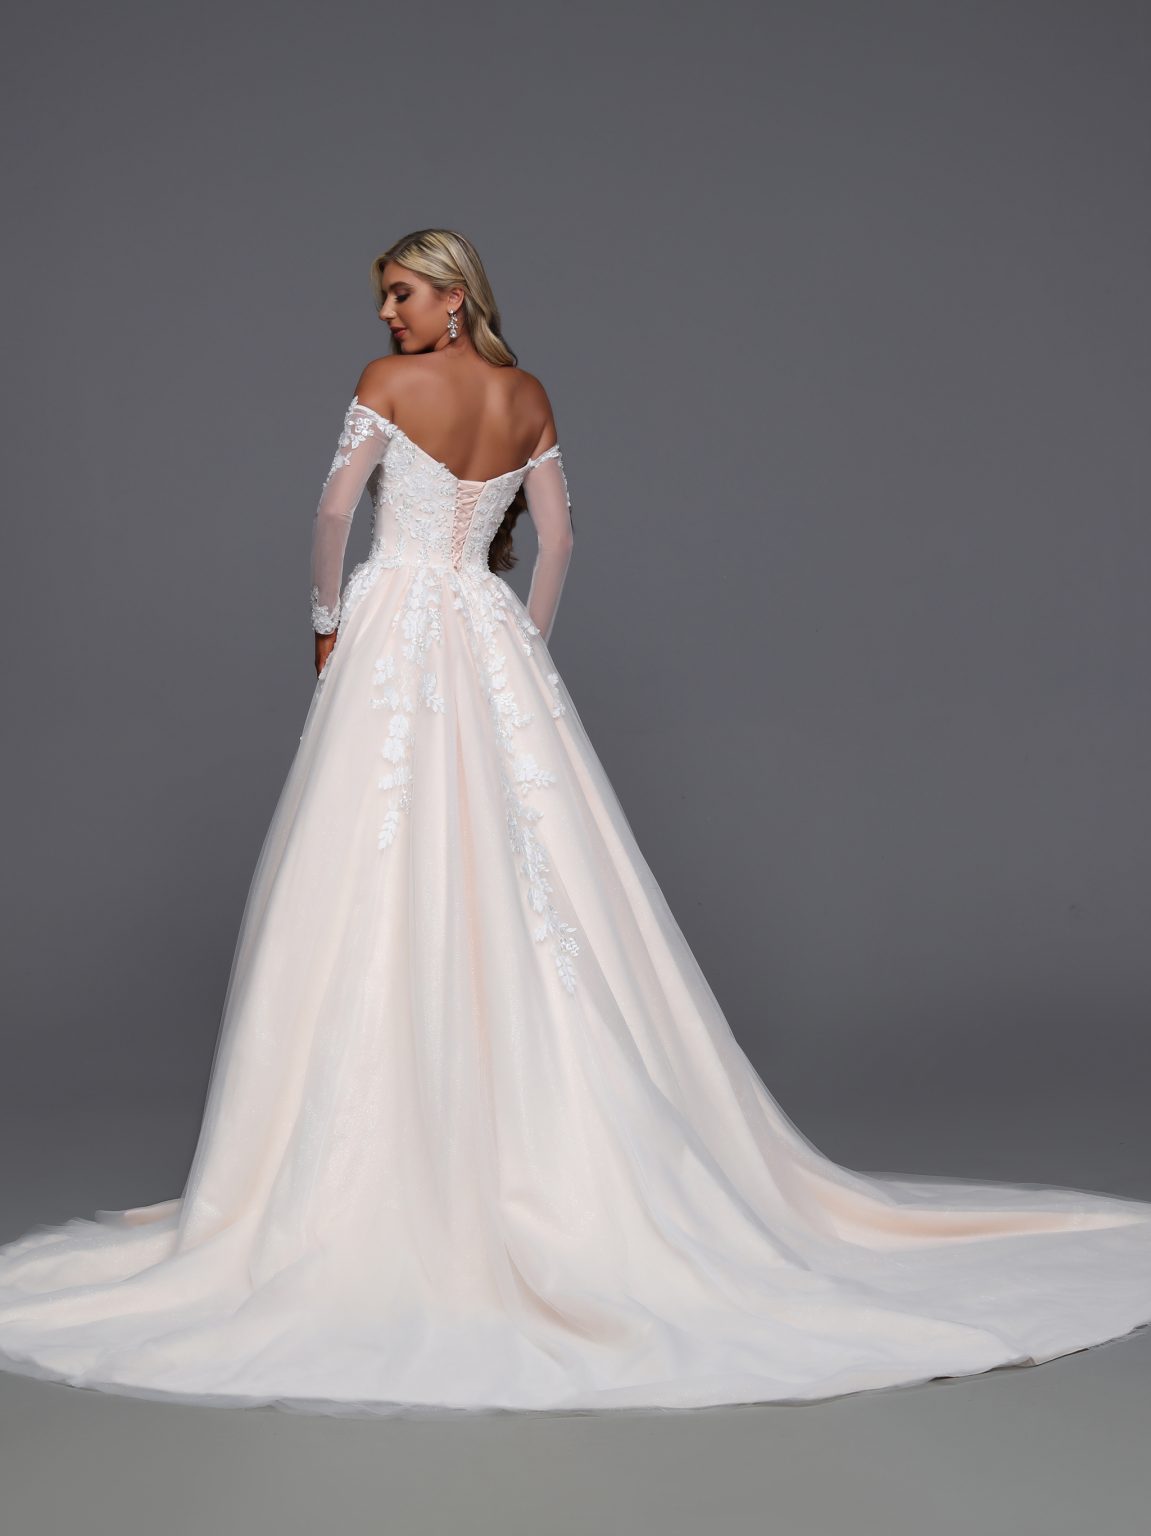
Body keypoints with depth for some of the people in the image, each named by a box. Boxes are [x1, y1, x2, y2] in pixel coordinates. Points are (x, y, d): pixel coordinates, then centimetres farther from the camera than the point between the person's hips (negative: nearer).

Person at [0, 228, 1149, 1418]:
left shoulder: (389, 383, -5)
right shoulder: (530, 399, 10)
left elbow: (333, 516, -6)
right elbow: (555, 541, 12)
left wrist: (328, 625, 8)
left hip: (394, 631, -5)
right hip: (492, 645, 5)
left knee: (382, 898, -4)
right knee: (523, 891, 6)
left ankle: (388, 1154, -3)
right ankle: (546, 1136, 10)